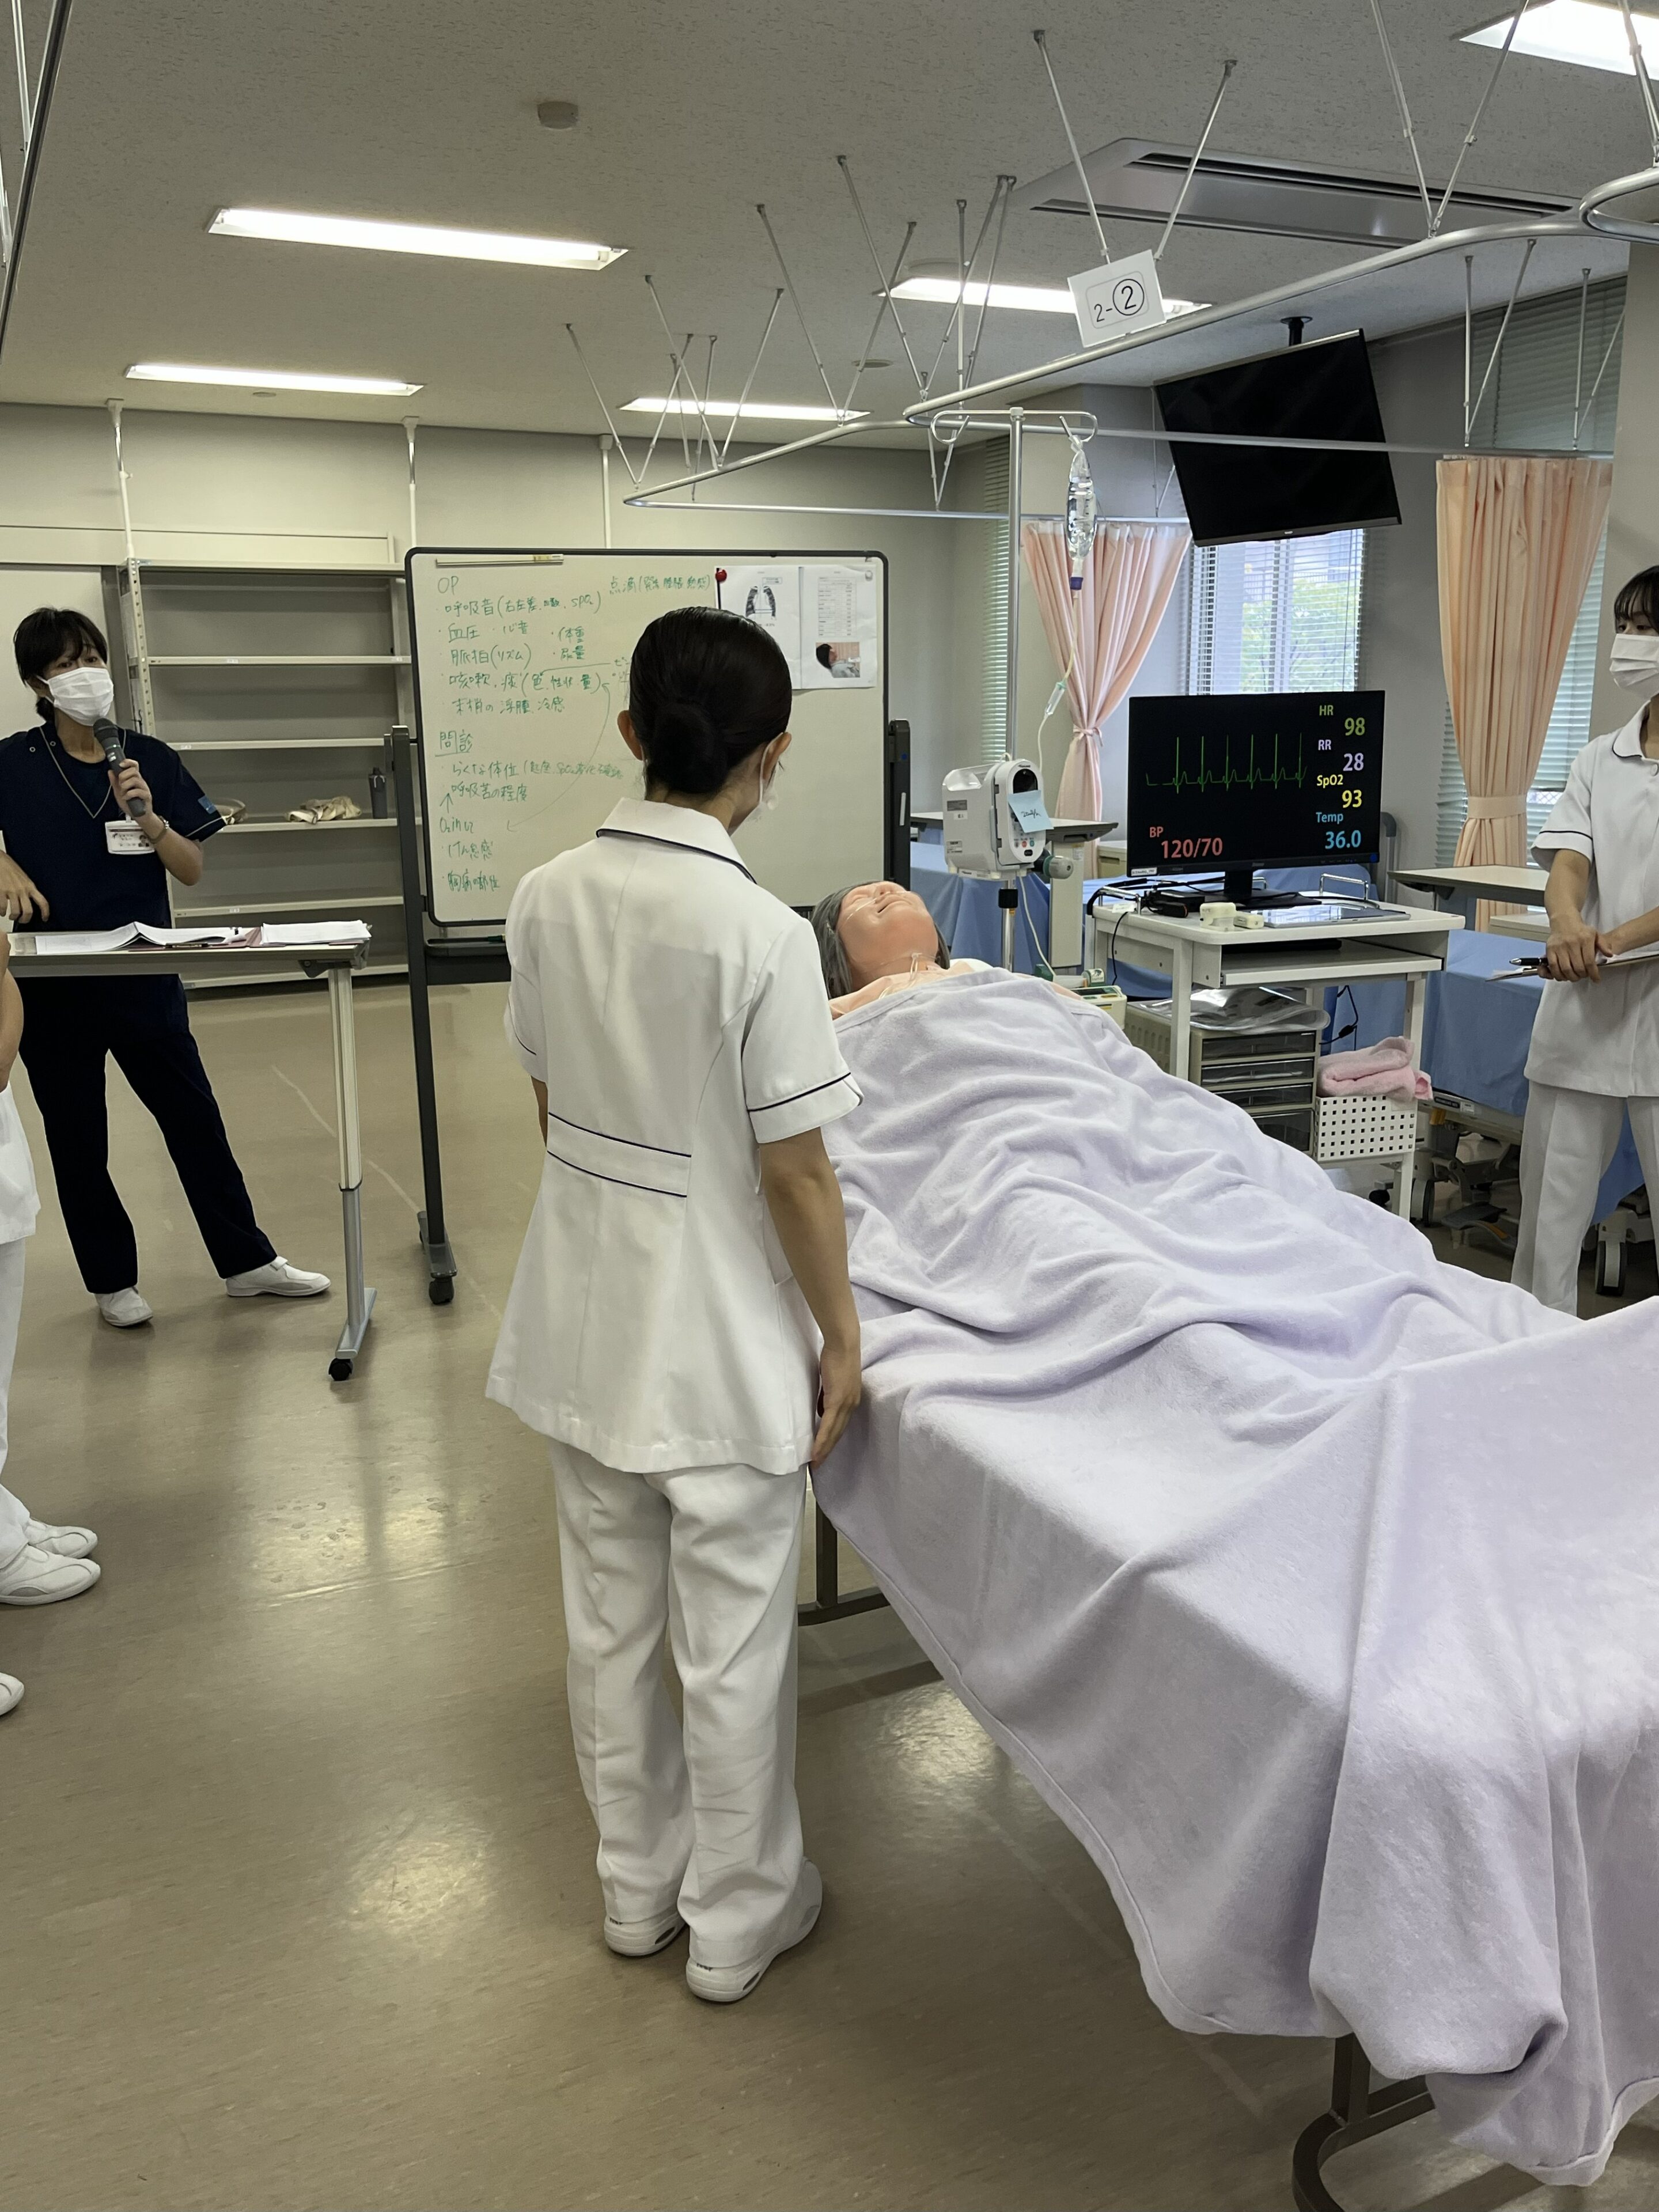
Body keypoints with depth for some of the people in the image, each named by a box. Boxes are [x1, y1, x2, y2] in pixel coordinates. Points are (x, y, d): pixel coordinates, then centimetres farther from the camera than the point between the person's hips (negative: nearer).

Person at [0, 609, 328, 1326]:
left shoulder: (151, 758, -1)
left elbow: (192, 871, -2)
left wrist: (149, 816, -19)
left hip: (144, 976, 1)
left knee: (195, 1118, 7)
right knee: (77, 1138, 10)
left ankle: (247, 1260, 20)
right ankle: (113, 1280, 25)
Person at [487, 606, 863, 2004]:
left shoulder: (548, 898, -3)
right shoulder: (760, 933, -21)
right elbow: (795, 1171, -18)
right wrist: (841, 1338, -5)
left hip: (584, 1323, 6)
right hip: (721, 1342, -6)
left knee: (610, 1624, 20)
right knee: (734, 1648, 12)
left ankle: (636, 1886, 41)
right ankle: (738, 1920, 32)